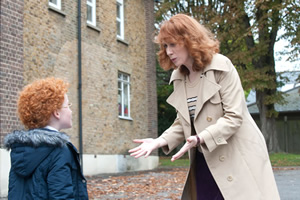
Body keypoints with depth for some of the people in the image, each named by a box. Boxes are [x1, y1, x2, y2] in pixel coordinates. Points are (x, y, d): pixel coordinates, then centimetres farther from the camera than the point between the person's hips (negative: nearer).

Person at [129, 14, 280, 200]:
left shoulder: (222, 67, -11)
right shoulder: (178, 78, 7)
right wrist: (160, 141, -5)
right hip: (204, 162, 6)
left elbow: (234, 116, -16)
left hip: (238, 158, -6)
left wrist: (200, 139, -28)